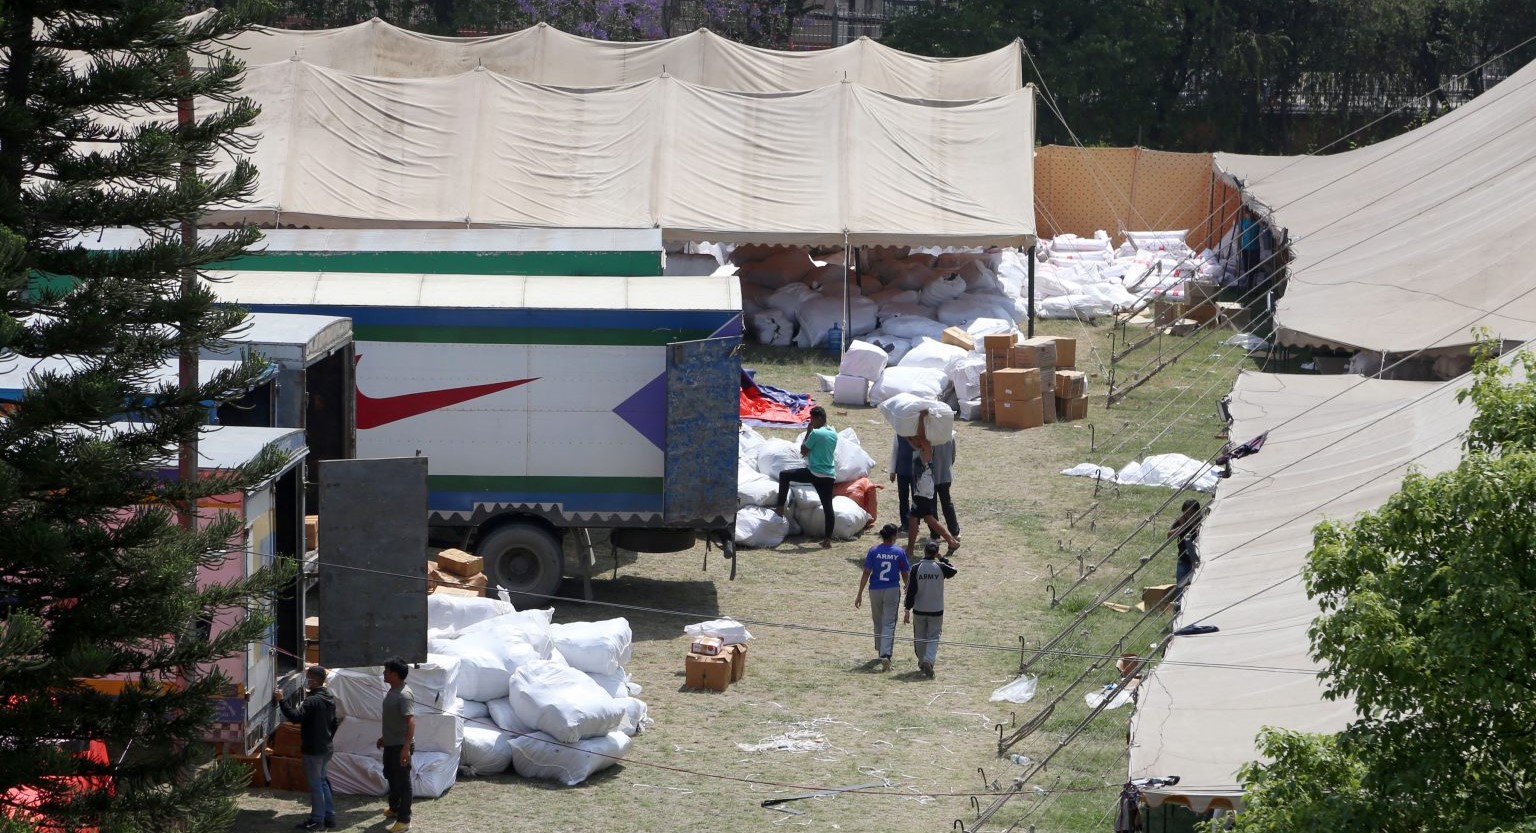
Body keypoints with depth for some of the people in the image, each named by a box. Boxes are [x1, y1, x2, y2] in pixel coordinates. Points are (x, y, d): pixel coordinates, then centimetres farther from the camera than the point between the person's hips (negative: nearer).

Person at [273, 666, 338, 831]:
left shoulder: (312, 701, -20)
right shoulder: (330, 699, 11)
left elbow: (296, 717, -29)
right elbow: (333, 724, 19)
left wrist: (282, 701, -26)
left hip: (313, 749, -9)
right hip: (326, 748, 9)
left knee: (315, 784, -2)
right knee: (323, 781, 18)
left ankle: (317, 820, 3)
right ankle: (329, 816, 20)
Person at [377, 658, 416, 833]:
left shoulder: (404, 695, -23)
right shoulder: (391, 692, 9)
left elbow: (411, 721, -29)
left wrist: (406, 747, -35)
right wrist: (384, 737, 29)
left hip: (401, 746, -10)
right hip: (390, 744, 10)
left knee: (403, 782, -3)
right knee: (391, 776, 24)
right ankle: (395, 808, 43)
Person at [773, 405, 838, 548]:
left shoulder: (816, 433, -10)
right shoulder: (834, 434, 13)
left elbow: (803, 451, -1)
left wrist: (807, 433, 6)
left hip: (814, 473, -7)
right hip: (830, 475, 7)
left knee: (784, 475, 7)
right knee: (827, 506, 5)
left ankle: (780, 507, 5)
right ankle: (828, 538, 2)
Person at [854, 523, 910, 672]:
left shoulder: (873, 551, -4)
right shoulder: (899, 552, -4)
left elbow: (866, 573, -8)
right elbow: (905, 574, 5)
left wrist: (859, 594, -4)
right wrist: (906, 585, 28)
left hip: (875, 591, 1)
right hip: (892, 590, -1)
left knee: (878, 622, 20)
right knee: (889, 623, -3)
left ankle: (881, 651, 35)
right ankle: (885, 655, -18)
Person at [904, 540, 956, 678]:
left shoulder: (916, 568, -8)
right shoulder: (940, 567, -10)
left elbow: (911, 591, -8)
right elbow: (953, 571, 13)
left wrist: (908, 611, -4)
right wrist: (943, 559, 19)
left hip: (919, 610, 1)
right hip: (936, 610, -1)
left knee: (919, 638, 17)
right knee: (933, 638, 1)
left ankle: (922, 663, 28)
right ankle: (928, 660, -21)